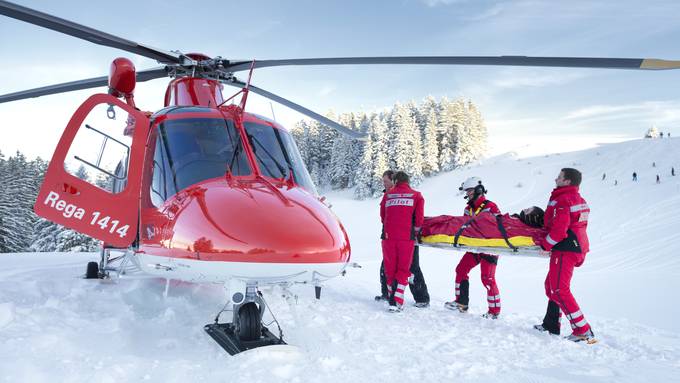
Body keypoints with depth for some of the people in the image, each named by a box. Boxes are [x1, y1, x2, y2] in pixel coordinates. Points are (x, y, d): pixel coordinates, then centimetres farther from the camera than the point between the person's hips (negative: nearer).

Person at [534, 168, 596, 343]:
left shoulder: (562, 200, -15)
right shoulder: (579, 199, 17)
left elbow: (559, 229, -23)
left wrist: (545, 245, -10)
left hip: (565, 249, -11)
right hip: (578, 247, 11)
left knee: (559, 290, -10)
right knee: (552, 284, 19)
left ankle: (583, 331, -12)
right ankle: (551, 325, 26)